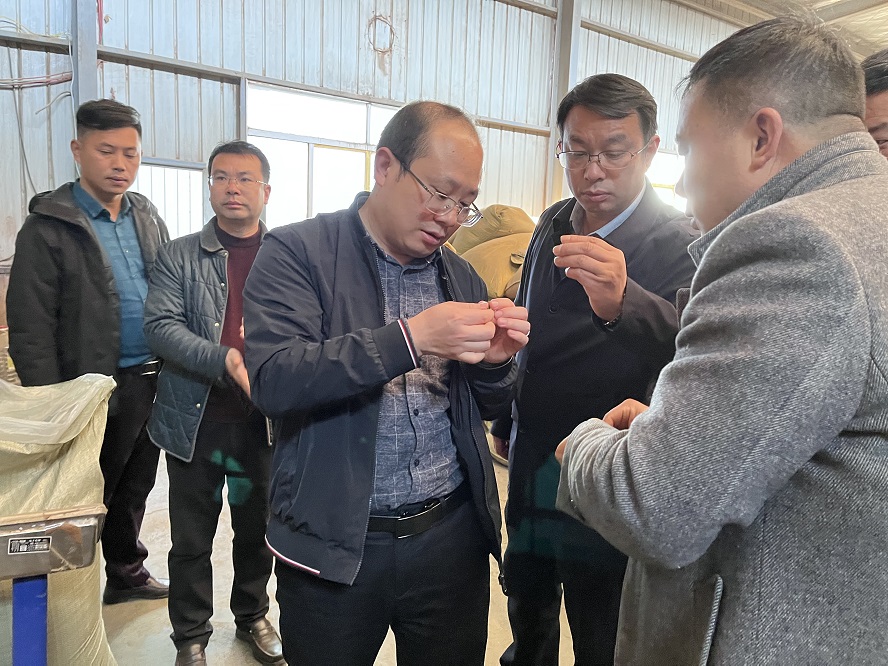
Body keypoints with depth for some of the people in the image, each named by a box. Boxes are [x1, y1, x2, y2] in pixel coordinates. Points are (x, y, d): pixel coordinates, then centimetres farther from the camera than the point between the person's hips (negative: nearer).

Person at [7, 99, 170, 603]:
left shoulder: (147, 215, 9)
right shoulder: (49, 228, -9)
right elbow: (31, 330, -11)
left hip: (155, 381, 6)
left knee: (135, 488, 20)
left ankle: (127, 573, 39)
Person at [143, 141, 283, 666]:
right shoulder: (179, 255, 1)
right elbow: (161, 325, -11)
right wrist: (228, 360, -25)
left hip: (266, 420, 1)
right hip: (196, 420, 0)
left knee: (256, 529, 18)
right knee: (192, 538, 13)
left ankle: (253, 617, 41)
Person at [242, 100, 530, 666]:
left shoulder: (461, 274, 7)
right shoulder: (297, 252, -7)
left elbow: (485, 407, 12)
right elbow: (273, 379, -22)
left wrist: (495, 361, -10)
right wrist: (409, 339, -30)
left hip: (451, 535, 4)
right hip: (333, 544, -3)